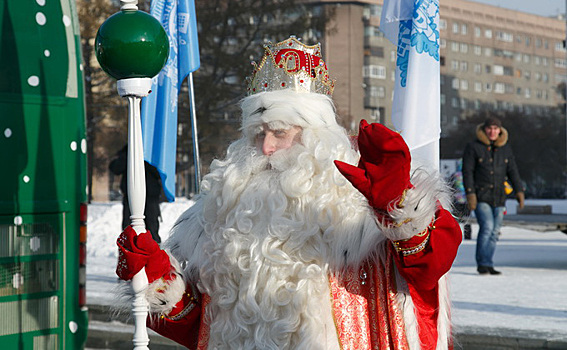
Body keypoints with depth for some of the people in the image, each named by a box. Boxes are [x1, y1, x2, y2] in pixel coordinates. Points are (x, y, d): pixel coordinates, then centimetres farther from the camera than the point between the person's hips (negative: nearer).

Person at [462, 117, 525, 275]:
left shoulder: (506, 149, 10)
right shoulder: (473, 147, -2)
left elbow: (512, 171, 11)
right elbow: (467, 171, -6)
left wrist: (519, 191, 0)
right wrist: (470, 193, -16)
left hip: (499, 197, 4)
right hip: (480, 196, -4)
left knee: (494, 231, 4)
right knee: (487, 227, -18)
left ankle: (488, 265, 12)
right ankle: (482, 263, -10)